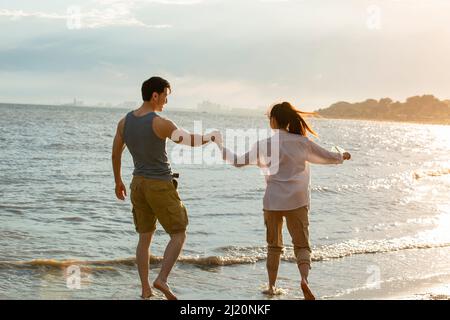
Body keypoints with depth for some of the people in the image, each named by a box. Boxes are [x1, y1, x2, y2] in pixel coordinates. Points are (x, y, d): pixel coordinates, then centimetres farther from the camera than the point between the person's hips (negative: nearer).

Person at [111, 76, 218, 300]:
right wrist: (211, 136, 13)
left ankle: (145, 289, 12)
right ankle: (162, 279, -10)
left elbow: (115, 153, 11)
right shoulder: (161, 123, -18)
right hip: (160, 185, -6)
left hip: (138, 183, 7)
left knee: (145, 238, 13)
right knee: (178, 236, 5)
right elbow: (191, 141, -7)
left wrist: (118, 181, 24)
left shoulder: (124, 121, 2)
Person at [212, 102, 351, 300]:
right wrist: (342, 157, 33)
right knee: (302, 245, 5)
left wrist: (220, 146, 15)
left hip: (273, 201, 0)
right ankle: (304, 278, -21)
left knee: (274, 246, 16)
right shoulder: (302, 142, 1)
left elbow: (239, 162, 2)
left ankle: (271, 286, 20)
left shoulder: (265, 145, -3)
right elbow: (328, 157, 11)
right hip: (297, 201, 0)